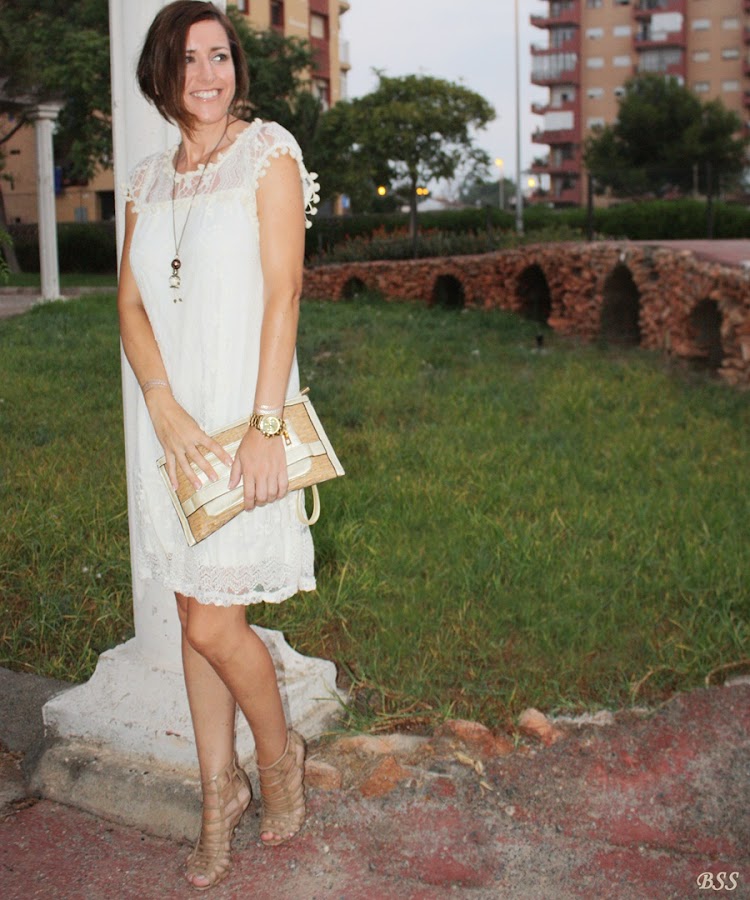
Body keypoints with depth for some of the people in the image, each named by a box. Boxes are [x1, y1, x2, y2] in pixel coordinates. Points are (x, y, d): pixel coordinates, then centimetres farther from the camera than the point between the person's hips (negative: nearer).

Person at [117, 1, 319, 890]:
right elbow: (131, 303, 5)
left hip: (243, 410, -5)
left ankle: (278, 751, 24)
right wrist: (165, 409, -12)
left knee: (213, 623, -5)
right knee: (195, 612, 12)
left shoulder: (268, 151, -3)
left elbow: (283, 294, -11)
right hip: (171, 416, 5)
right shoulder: (149, 177, 12)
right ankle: (219, 790, 28)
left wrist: (264, 426, -18)